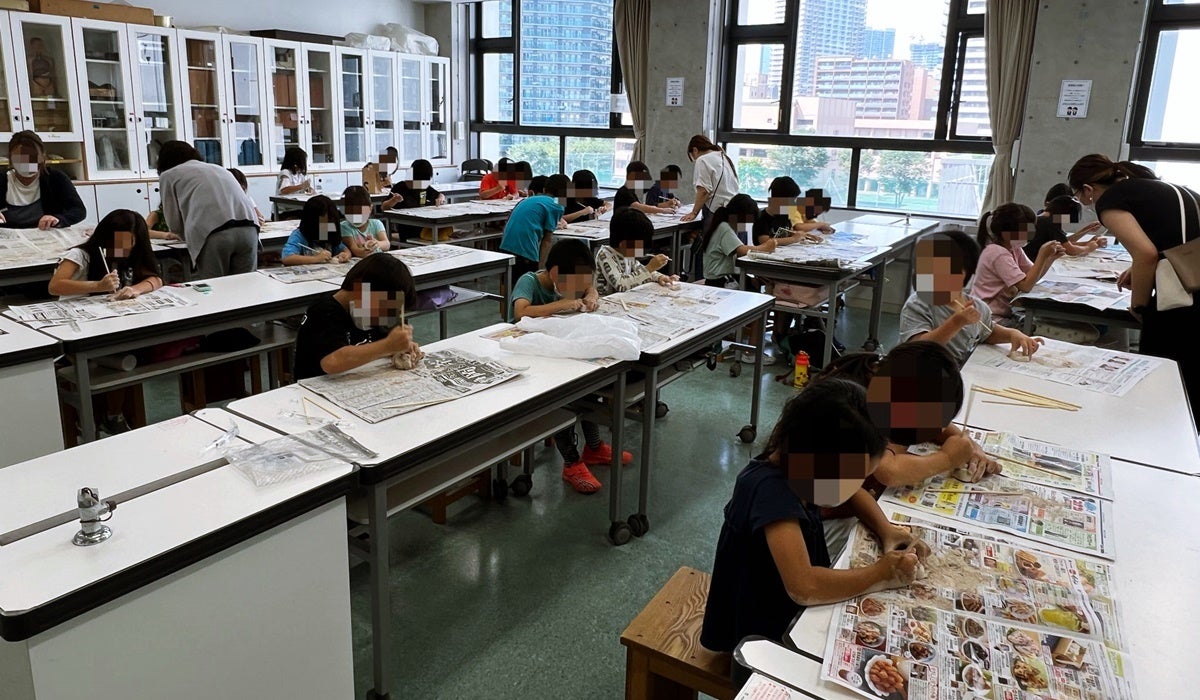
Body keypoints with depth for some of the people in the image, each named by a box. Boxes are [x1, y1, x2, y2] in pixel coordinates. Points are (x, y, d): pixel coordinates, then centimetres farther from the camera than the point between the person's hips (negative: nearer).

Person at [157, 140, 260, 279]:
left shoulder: (168, 175, 21)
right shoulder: (218, 168, 34)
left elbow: (174, 224, 16)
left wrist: (191, 237, 37)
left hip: (214, 234, -4)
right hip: (248, 228, 4)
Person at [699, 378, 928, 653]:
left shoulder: (794, 464, -11)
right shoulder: (771, 492, -33)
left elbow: (854, 494, 9)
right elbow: (804, 587, -41)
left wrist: (886, 530, -9)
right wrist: (881, 574, -28)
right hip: (761, 633, -8)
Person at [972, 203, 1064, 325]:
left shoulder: (1014, 249, 9)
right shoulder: (998, 254, -19)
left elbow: (1033, 277, 8)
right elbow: (1026, 285, -23)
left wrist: (1051, 258, -5)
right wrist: (1042, 255, -21)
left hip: (1004, 313, 9)